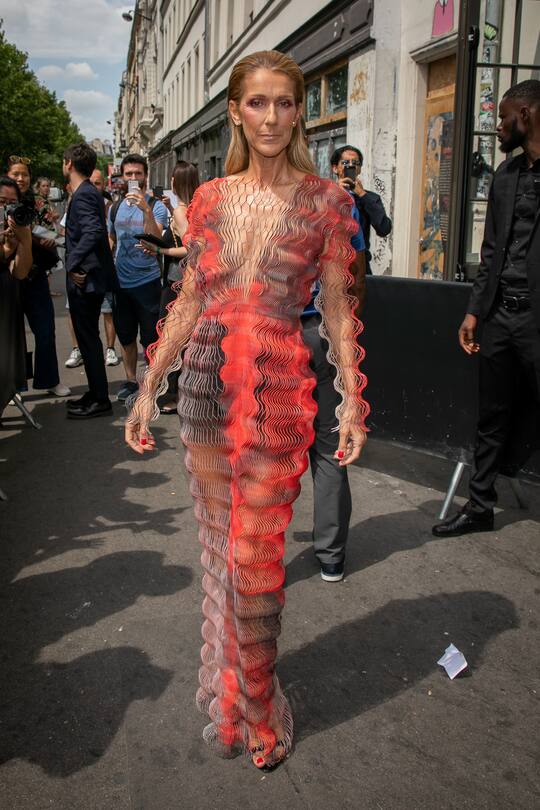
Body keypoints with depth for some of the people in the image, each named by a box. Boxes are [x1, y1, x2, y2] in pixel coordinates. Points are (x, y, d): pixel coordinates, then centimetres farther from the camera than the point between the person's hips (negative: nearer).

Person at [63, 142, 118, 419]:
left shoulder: (83, 195, -15)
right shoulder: (90, 192, 15)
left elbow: (93, 232, -29)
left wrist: (73, 264, -25)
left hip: (84, 279, -10)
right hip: (88, 278, 10)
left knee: (88, 339, -3)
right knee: (89, 337, 16)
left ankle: (100, 400, 4)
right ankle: (96, 393, 25)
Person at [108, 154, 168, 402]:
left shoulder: (156, 206, -7)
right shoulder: (115, 208, 8)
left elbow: (155, 240, -22)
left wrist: (146, 209, -32)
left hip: (147, 281, -5)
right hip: (121, 282, 5)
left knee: (150, 339, 2)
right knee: (126, 337, 15)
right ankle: (130, 380, 28)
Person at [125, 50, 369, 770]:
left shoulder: (323, 201, 1)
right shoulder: (211, 198, 9)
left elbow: (337, 309, 1)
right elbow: (188, 301, 10)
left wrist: (352, 399, -5)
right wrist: (148, 389, 7)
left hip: (279, 387, -3)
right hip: (206, 379, 4)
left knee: (254, 554, -1)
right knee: (218, 539, 13)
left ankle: (255, 709, 23)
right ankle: (226, 688, 34)